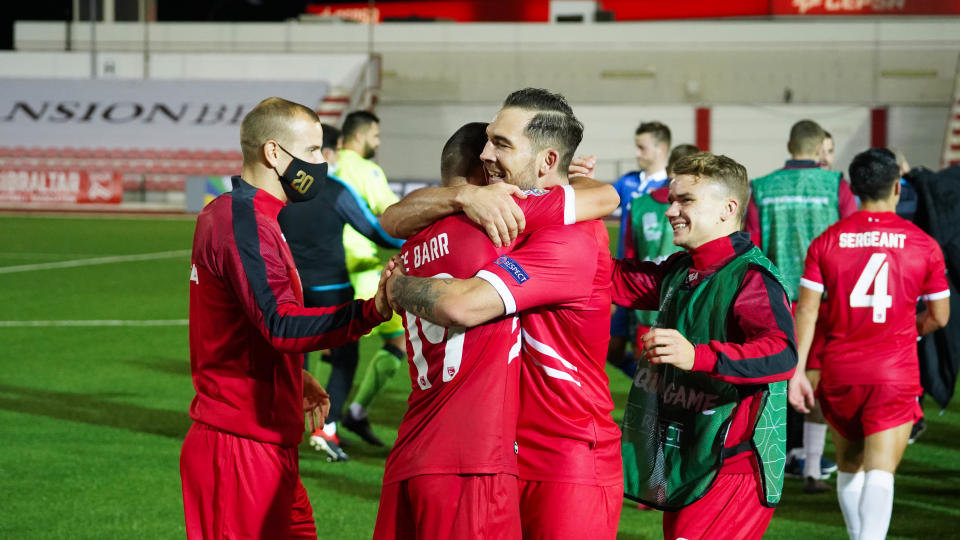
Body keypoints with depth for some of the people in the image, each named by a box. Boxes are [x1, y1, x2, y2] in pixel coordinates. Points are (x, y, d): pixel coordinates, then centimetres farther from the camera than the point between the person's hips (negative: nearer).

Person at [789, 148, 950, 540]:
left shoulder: (826, 242, 2)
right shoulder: (923, 244, -1)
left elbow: (806, 309, -4)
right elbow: (939, 317, 5)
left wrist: (797, 370, -2)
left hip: (840, 373, 2)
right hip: (895, 375, -2)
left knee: (850, 466, 20)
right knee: (879, 472, -9)